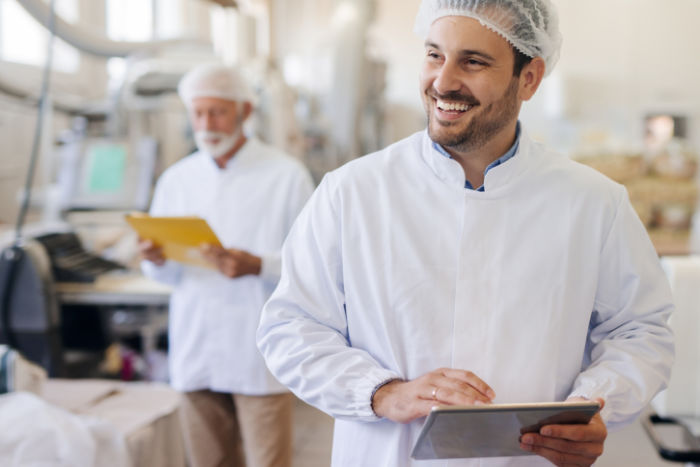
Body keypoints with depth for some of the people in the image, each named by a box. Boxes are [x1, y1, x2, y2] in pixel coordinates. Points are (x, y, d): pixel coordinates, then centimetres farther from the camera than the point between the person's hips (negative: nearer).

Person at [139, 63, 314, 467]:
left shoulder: (286, 175, -2)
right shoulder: (176, 179, 11)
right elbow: (168, 274, 15)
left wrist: (257, 266, -23)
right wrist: (157, 261, -8)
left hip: (261, 357, -4)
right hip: (196, 353, 4)